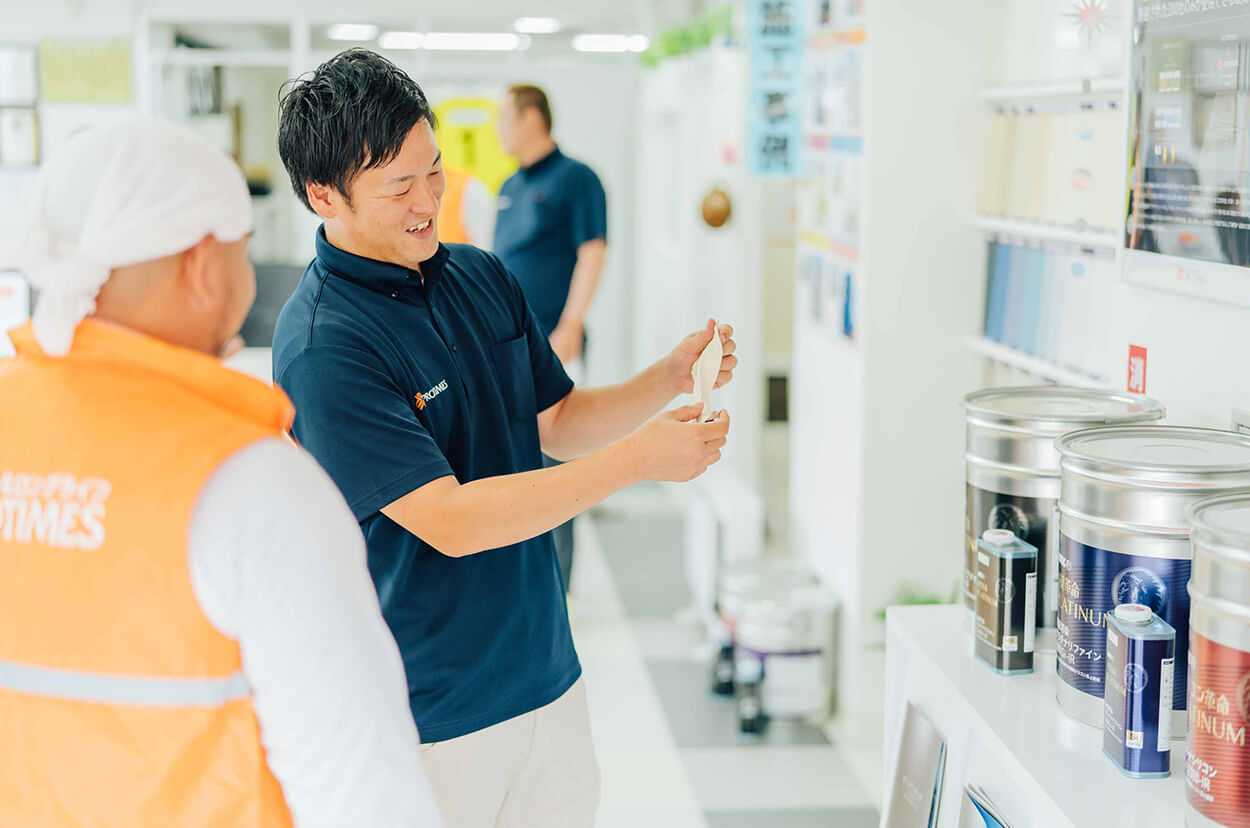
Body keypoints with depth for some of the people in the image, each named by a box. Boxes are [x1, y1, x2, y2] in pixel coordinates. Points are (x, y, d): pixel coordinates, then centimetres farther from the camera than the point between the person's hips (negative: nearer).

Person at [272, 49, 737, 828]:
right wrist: (640, 459, -25)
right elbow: (450, 521, -24)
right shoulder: (323, 345, -21)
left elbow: (560, 424, 12)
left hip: (546, 670, 7)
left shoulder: (483, 277, 4)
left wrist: (669, 378, -6)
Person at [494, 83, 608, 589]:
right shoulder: (510, 188, 17)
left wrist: (568, 328, -19)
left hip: (550, 344, -8)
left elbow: (592, 254, -12)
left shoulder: (576, 179, -6)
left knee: (550, 453, -5)